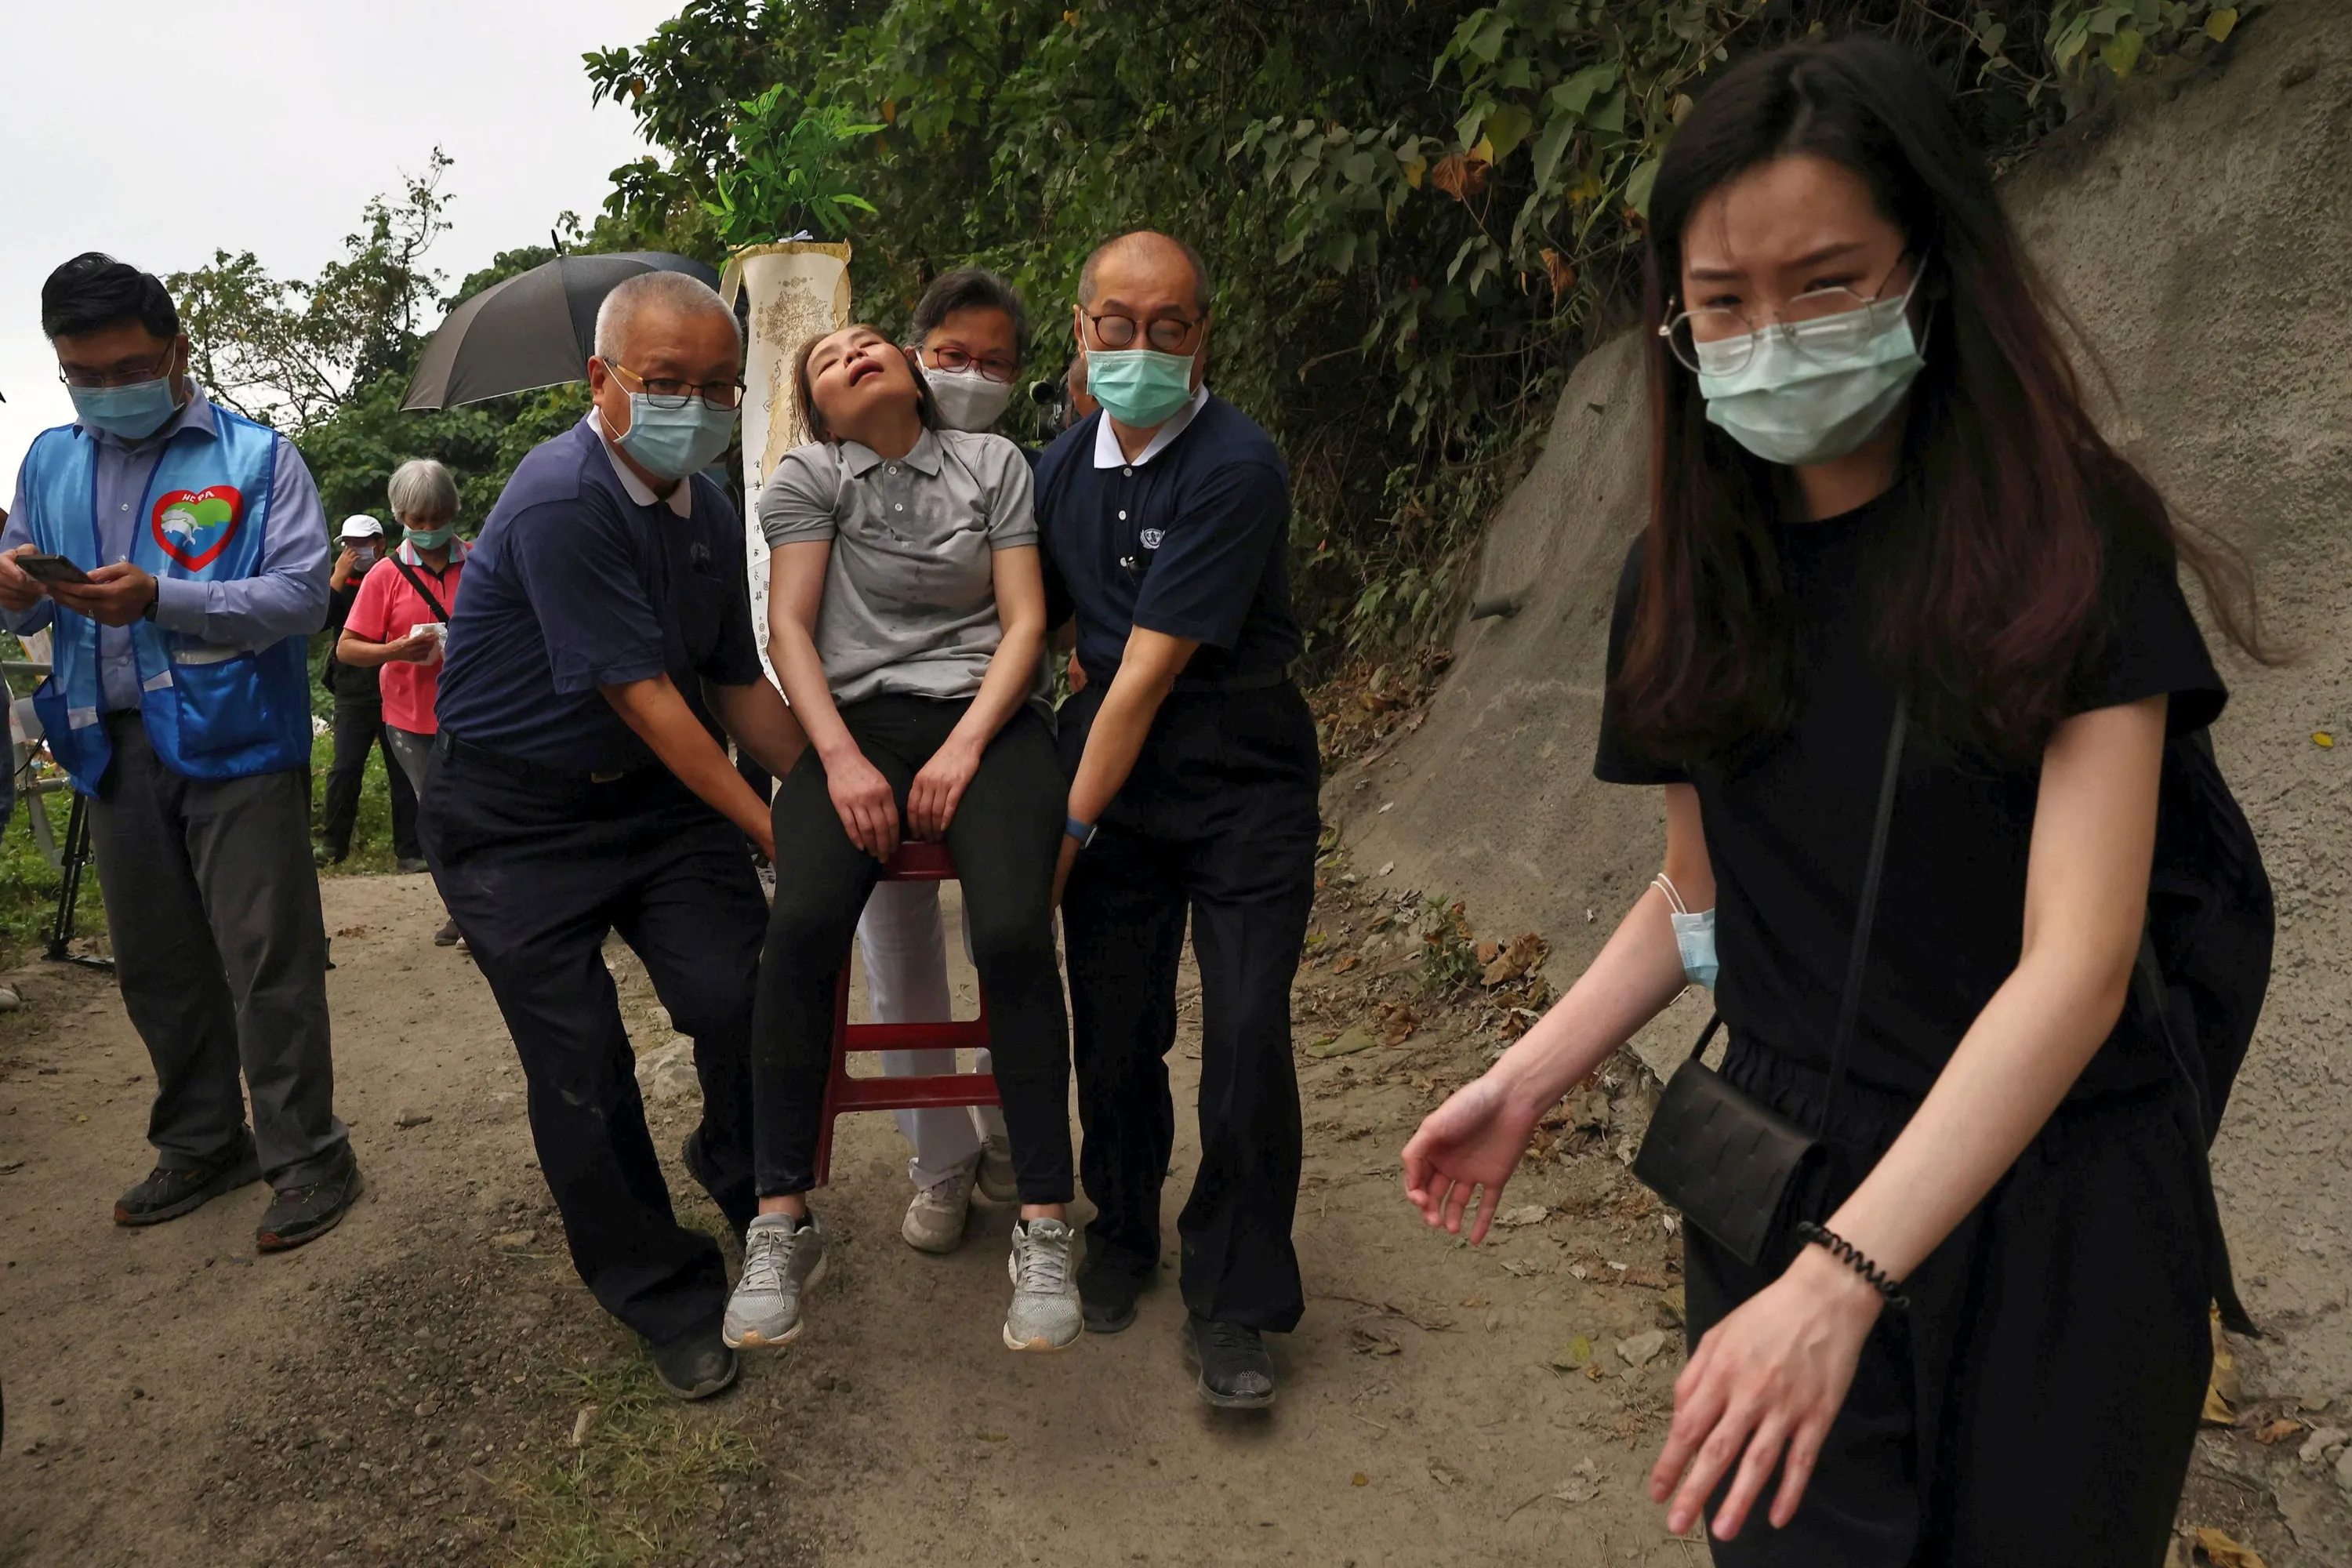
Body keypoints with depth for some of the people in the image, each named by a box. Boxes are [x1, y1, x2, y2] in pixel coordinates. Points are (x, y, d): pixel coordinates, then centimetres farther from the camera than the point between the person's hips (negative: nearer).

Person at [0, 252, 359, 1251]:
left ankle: (304, 1156, 7)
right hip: (113, 746, 6)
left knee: (266, 959, -4)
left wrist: (161, 599, -22)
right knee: (156, 964, 13)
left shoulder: (256, 456, -1)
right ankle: (202, 1143, 29)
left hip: (237, 740, -5)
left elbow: (304, 594, -12)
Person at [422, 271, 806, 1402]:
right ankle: (657, 1288, 18)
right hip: (519, 820, -6)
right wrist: (771, 827, -20)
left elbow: (737, 685, 9)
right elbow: (643, 698, -23)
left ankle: (740, 1173, 25)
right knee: (581, 1067, -2)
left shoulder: (706, 510, 3)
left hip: (654, 792, 6)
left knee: (745, 998, -7)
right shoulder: (560, 502, -22)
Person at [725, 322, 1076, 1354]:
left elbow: (1025, 621, 5)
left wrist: (964, 747, -9)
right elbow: (790, 627, 3)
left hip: (985, 718, 0)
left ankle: (1044, 1226, -19)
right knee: (802, 922, -28)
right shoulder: (806, 478, 13)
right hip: (857, 724, 0)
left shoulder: (992, 463, 13)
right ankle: (783, 1224, -18)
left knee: (1013, 930, -28)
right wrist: (842, 760, -13)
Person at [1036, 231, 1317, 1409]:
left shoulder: (1236, 470, -15)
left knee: (1247, 1037, -5)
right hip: (1109, 762, 5)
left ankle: (1232, 1305, 14)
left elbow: (1148, 672, -17)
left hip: (1242, 779, -4)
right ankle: (1122, 1236, 33)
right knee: (1113, 1027, 6)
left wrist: (1069, 828, -15)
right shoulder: (1062, 466, 7)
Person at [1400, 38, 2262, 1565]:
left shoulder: (2072, 545, -12)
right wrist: (1526, 1079, -3)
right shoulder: (1688, 577, 1)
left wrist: (1839, 1278, -30)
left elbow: (2078, 959, -21)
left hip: (2052, 1205, -2)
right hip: (1783, 1187, 3)